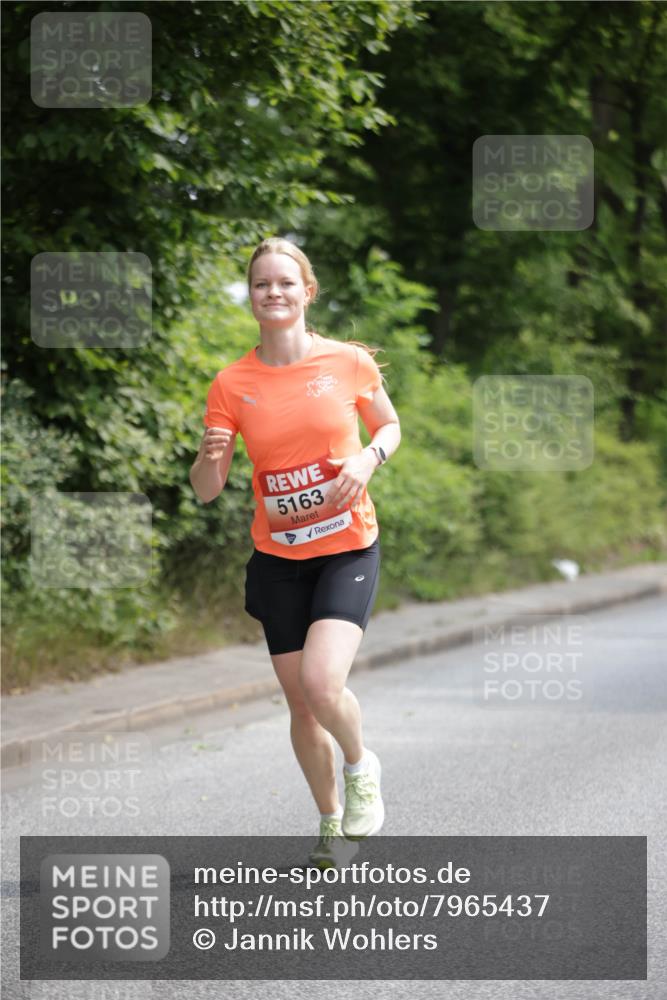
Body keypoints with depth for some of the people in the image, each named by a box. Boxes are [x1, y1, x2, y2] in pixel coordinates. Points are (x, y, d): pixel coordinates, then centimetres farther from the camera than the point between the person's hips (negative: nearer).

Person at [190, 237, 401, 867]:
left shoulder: (349, 361, -5)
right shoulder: (232, 384, -3)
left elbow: (389, 425, 13)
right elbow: (207, 491, 0)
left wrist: (368, 458, -9)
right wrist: (209, 457, -23)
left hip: (348, 549, -2)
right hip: (278, 559, 2)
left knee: (321, 682, -23)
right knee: (299, 702, 8)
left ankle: (360, 766, 9)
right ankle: (332, 822, 30)